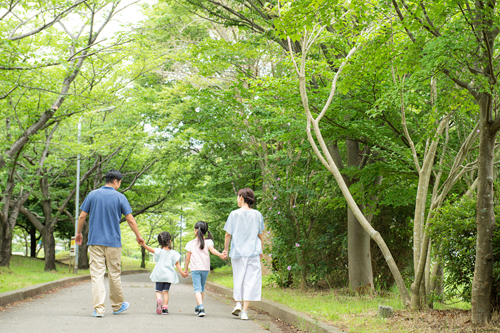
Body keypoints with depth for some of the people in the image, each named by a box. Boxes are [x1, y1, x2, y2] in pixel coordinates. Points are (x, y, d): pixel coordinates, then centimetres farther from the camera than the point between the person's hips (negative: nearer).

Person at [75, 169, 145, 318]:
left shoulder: (93, 194, 3)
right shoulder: (120, 197, -3)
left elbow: (82, 216, 4)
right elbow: (130, 220, -1)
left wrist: (78, 233, 19)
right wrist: (138, 236, 12)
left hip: (95, 241, 1)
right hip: (113, 241, -1)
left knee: (97, 275, -1)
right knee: (115, 274, 11)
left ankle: (98, 308, -8)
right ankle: (117, 306, 24)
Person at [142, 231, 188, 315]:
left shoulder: (159, 251, -7)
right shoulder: (173, 253, -1)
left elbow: (151, 250, -27)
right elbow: (177, 264, -2)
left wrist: (144, 245, -38)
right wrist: (182, 272, 3)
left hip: (159, 275, -2)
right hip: (169, 275, 2)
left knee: (158, 291, 8)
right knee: (165, 291, 9)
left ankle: (159, 300, -23)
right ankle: (165, 308, 1)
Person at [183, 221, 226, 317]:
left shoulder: (190, 243, 3)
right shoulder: (208, 241, 3)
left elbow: (188, 258, 7)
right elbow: (212, 249, -17)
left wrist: (185, 269, 17)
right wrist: (220, 255, -30)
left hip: (195, 269, -2)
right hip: (205, 268, 2)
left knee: (197, 288, -8)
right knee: (202, 288, 19)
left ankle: (201, 307, -30)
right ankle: (198, 307, 30)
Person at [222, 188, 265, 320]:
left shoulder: (234, 214, -3)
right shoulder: (257, 215, 2)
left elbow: (228, 234, 1)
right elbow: (261, 235, 7)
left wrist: (225, 249, 13)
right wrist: (261, 251, 18)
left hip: (237, 251, 0)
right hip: (253, 252, 0)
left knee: (238, 278, 16)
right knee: (250, 280, 1)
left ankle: (238, 304, 5)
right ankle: (245, 311, -4)